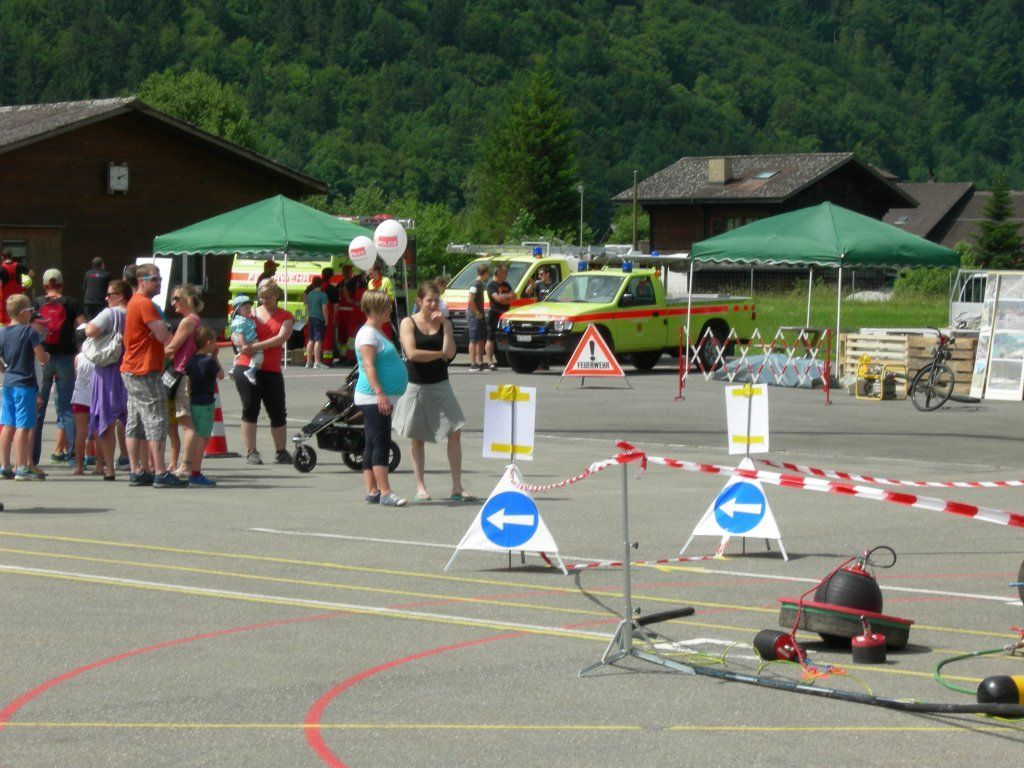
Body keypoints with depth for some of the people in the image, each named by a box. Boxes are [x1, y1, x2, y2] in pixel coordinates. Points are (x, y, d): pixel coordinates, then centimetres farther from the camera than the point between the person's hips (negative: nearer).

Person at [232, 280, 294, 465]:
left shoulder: (285, 316, 6)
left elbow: (282, 337, -10)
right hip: (247, 368, 0)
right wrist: (243, 346, -11)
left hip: (271, 371, 0)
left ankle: (281, 452, 18)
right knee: (250, 409, -3)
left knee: (278, 412, 5)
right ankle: (251, 452, -1)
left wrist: (256, 346, -19)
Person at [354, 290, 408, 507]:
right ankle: (385, 493, -16)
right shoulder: (368, 334, -12)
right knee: (380, 443, -13)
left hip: (381, 399, 10)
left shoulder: (376, 333, 19)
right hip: (373, 399, -10)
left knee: (373, 444, 10)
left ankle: (372, 491, 12)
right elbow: (368, 365, -20)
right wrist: (379, 393, -27)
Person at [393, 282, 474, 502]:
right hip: (416, 386, -3)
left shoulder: (443, 323, 6)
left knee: (455, 432, -6)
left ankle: (457, 487, -2)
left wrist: (444, 325, -11)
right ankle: (420, 487, 12)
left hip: (440, 385, 3)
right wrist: (439, 354, -6)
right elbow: (412, 353, -15)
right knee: (417, 438, 4)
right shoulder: (408, 323, -3)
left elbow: (450, 352, -7)